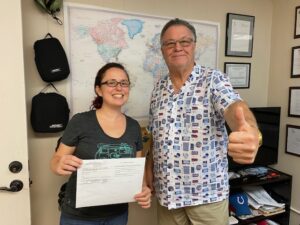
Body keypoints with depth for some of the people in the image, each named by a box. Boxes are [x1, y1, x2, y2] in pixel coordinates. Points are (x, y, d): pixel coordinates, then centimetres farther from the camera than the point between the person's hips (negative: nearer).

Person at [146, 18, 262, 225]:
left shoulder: (214, 79, -9)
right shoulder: (158, 88, 4)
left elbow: (235, 107, -28)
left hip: (208, 191, -3)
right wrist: (149, 168, 4)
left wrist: (252, 133, -49)